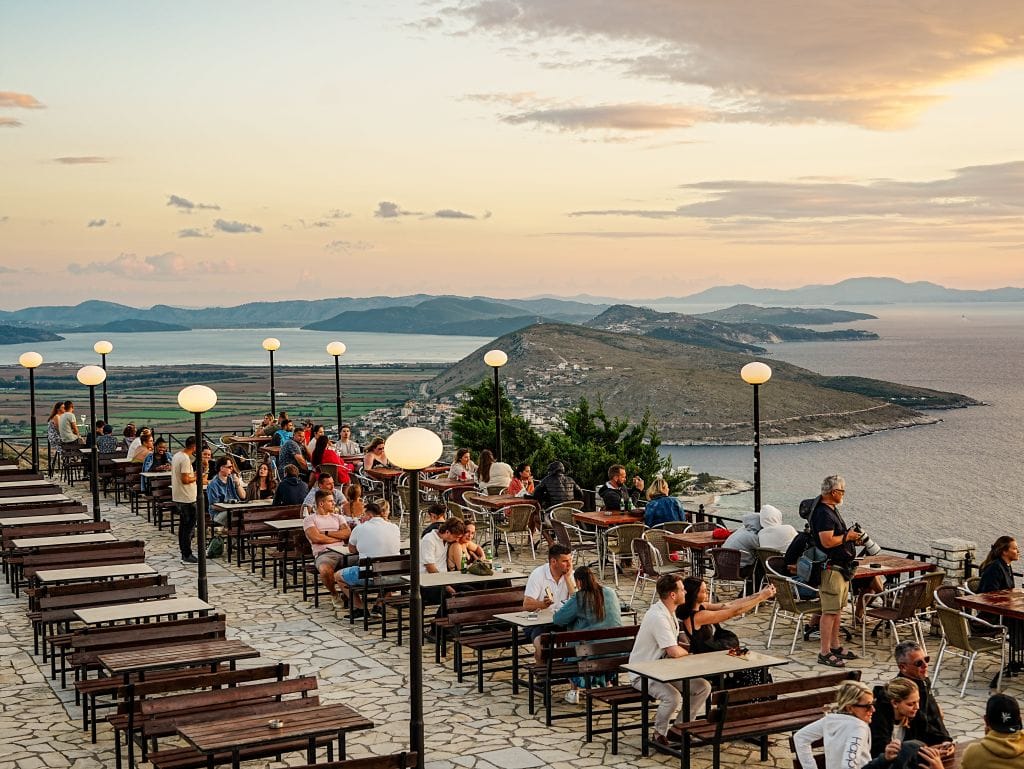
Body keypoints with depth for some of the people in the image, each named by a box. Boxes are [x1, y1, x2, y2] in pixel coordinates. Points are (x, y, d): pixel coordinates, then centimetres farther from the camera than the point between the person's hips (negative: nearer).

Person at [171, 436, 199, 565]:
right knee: (189, 526, -4)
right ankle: (187, 555, -2)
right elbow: (185, 479, -24)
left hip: (177, 497, 10)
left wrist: (193, 474, 14)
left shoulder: (177, 456, 10)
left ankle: (184, 553, 21)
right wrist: (196, 478, -9)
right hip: (187, 498, -10)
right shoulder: (185, 459, -20)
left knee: (183, 525, 16)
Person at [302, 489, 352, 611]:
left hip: (342, 552, 3)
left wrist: (326, 533, 0)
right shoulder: (309, 519, 11)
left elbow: (348, 533, 8)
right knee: (326, 570, -39)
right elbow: (316, 538, -6)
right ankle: (334, 594, -6)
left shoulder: (337, 517, 26)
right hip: (323, 553, -3)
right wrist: (338, 537, 4)